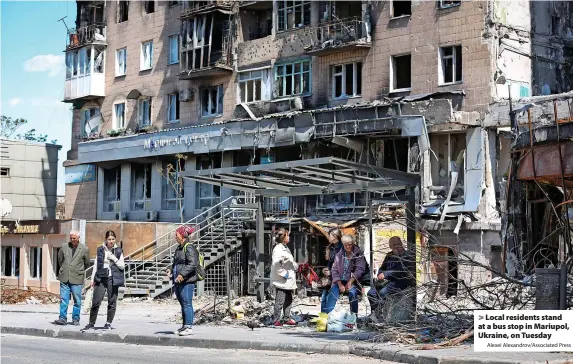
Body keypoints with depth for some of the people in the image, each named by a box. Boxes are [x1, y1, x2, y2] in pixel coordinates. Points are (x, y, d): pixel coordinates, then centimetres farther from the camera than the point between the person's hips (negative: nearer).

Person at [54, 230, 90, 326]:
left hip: (77, 279, -1)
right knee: (63, 299, -2)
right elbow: (60, 260, 20)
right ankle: (63, 318, 2)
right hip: (64, 278, 2)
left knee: (77, 301, 2)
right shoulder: (64, 247, 6)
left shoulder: (84, 249, 1)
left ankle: (75, 319, 11)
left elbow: (87, 264, 12)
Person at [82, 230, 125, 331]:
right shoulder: (100, 250, 7)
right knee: (96, 302, -4)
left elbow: (122, 266, 4)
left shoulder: (118, 251, 5)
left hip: (113, 279, 0)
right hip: (101, 278, 0)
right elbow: (96, 265, 13)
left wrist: (114, 259, -9)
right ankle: (91, 323, 5)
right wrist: (93, 278, 9)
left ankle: (108, 323, 13)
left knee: (112, 302, 2)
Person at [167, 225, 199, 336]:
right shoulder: (179, 248, 17)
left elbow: (193, 264, -22)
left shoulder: (189, 248, -13)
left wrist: (182, 274, -27)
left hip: (187, 281, -10)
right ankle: (185, 326, 22)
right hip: (178, 281, 10)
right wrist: (171, 270, 12)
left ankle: (189, 327, -4)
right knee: (183, 304, 14)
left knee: (187, 304, -7)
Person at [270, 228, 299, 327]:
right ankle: (277, 320, 0)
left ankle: (287, 318, 25)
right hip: (281, 281, -10)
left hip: (288, 280, 10)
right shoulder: (278, 249, -16)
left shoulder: (285, 248, 16)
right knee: (280, 300, -6)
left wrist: (295, 265, 11)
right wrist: (284, 273, -21)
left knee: (288, 300, 16)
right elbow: (276, 264, -26)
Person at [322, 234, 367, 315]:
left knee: (352, 292, -34)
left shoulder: (359, 254, 3)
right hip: (340, 281, 3)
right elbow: (334, 270, 5)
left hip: (353, 281, -2)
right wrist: (340, 284, -11)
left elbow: (359, 270, -7)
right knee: (332, 293, -26)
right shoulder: (339, 255, 12)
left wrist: (350, 282, -19)